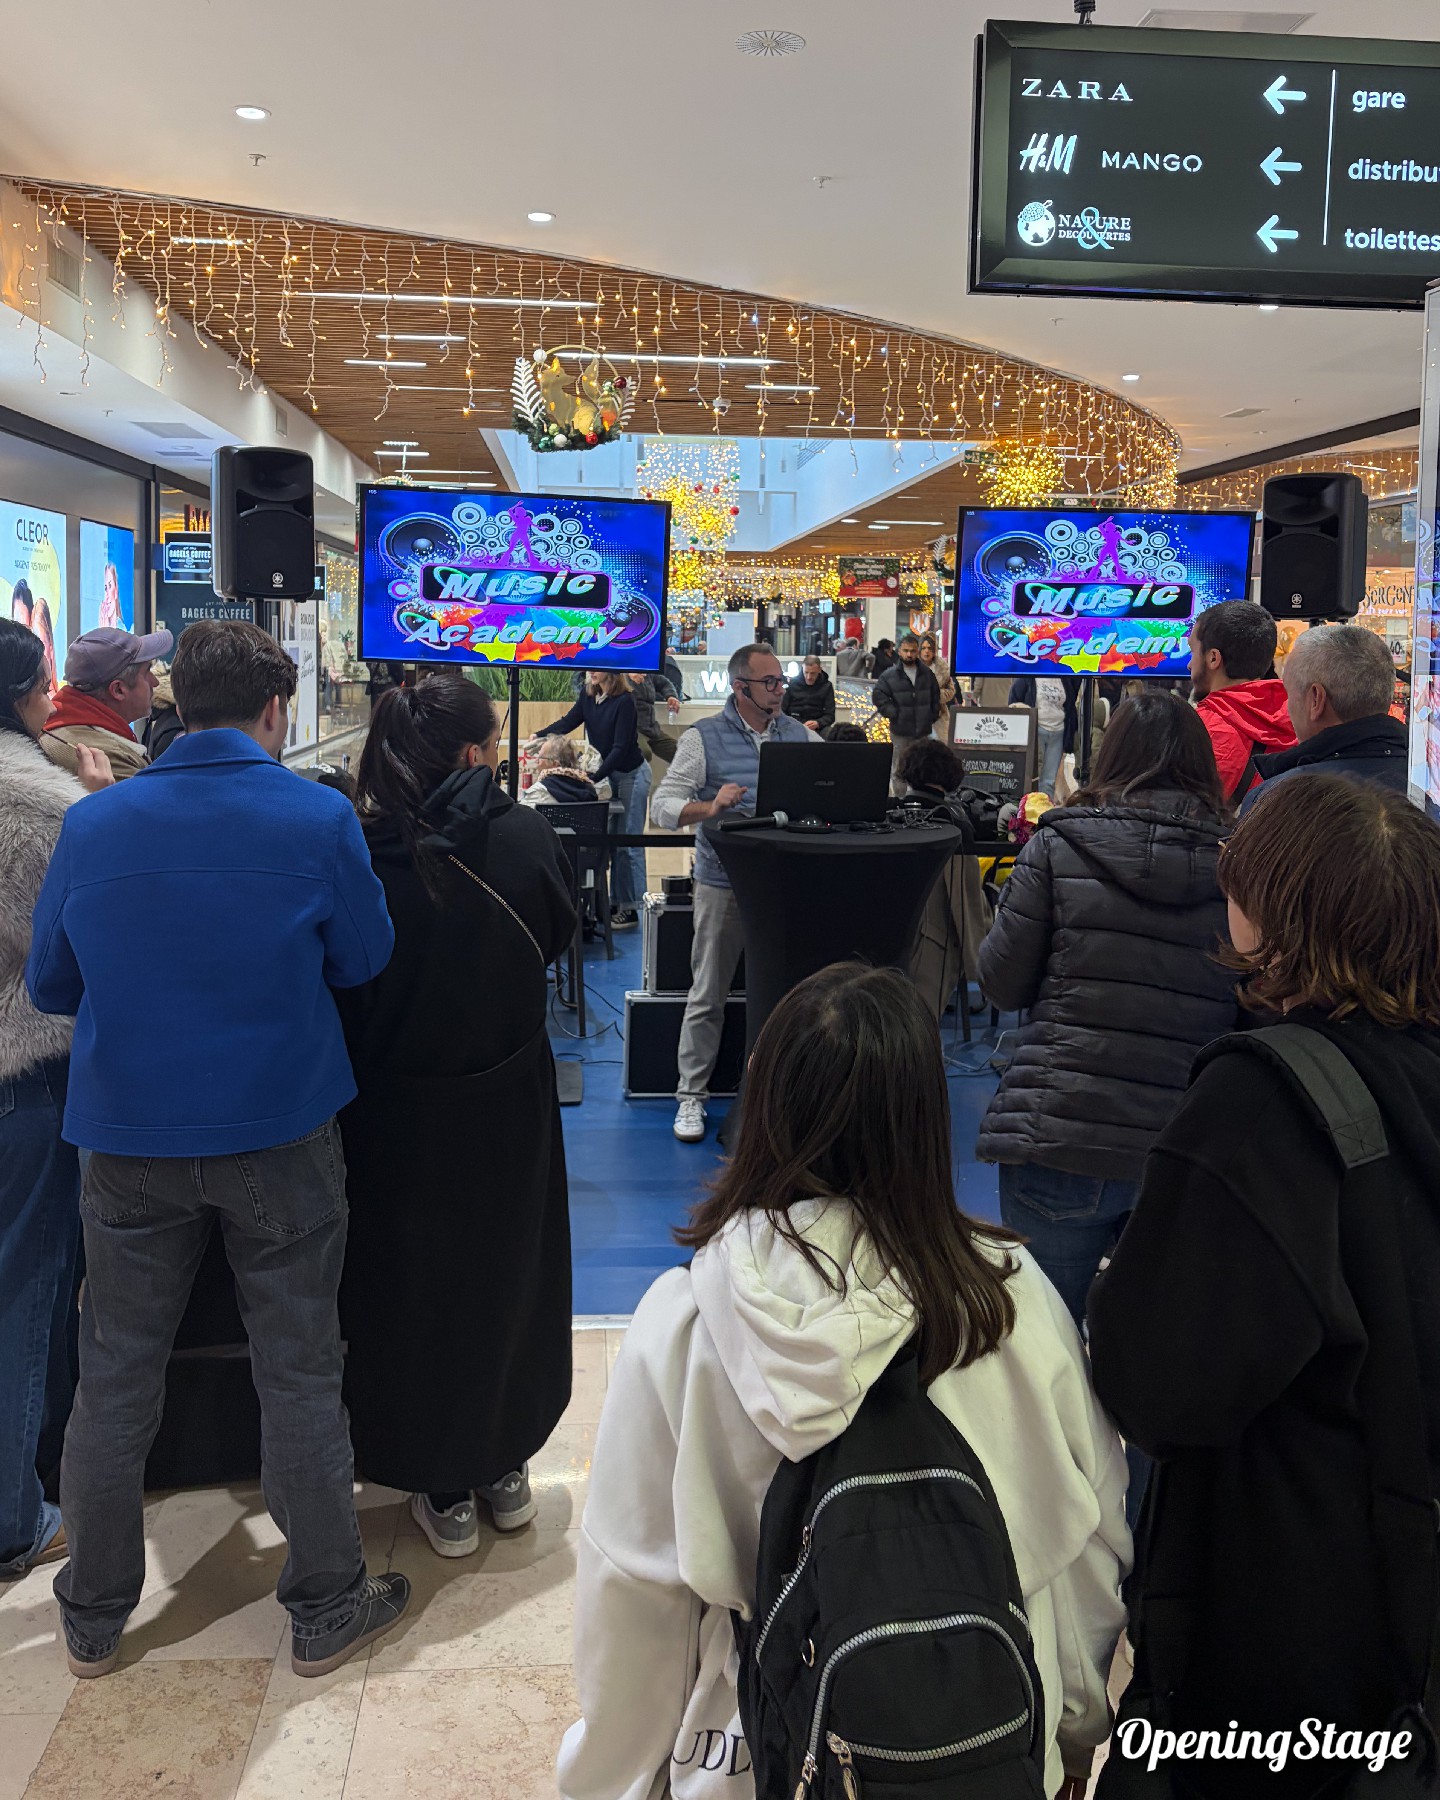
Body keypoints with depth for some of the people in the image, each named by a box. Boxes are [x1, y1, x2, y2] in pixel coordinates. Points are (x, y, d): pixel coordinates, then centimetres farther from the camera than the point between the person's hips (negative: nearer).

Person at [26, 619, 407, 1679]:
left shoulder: (92, 825, -5)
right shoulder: (320, 819, -13)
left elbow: (50, 984, 5)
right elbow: (363, 961, -1)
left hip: (130, 1138, 2)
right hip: (282, 1137, -2)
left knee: (115, 1376, 16)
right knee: (299, 1373, 11)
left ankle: (94, 1618, 31)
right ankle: (326, 1608, 24)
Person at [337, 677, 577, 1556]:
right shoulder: (527, 838, -16)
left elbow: (343, 986, -10)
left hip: (397, 1108, -1)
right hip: (509, 1097, 2)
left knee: (413, 1282, 16)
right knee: (509, 1268, 21)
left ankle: (443, 1488, 28)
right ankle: (505, 1466, 36)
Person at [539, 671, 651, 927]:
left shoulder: (624, 702, -20)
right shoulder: (589, 697, 1)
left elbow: (620, 747, -23)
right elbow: (568, 722, -2)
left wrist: (595, 777, -29)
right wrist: (539, 736, -18)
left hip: (631, 774, -8)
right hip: (609, 774, 8)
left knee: (629, 842, -4)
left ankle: (631, 908, 0)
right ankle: (616, 903, 16)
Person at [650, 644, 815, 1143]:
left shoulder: (801, 736, 8)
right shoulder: (704, 738, -4)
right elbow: (663, 806, -9)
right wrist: (709, 807, -27)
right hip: (724, 884, -3)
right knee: (708, 995, 4)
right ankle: (691, 1096, 14)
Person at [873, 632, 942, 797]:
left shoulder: (927, 674, 8)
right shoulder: (890, 675, -4)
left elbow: (935, 695, 19)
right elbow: (878, 696, -5)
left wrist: (933, 715, 9)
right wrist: (895, 715, -9)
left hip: (923, 730, 3)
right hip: (900, 731, -3)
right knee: (899, 768, 3)